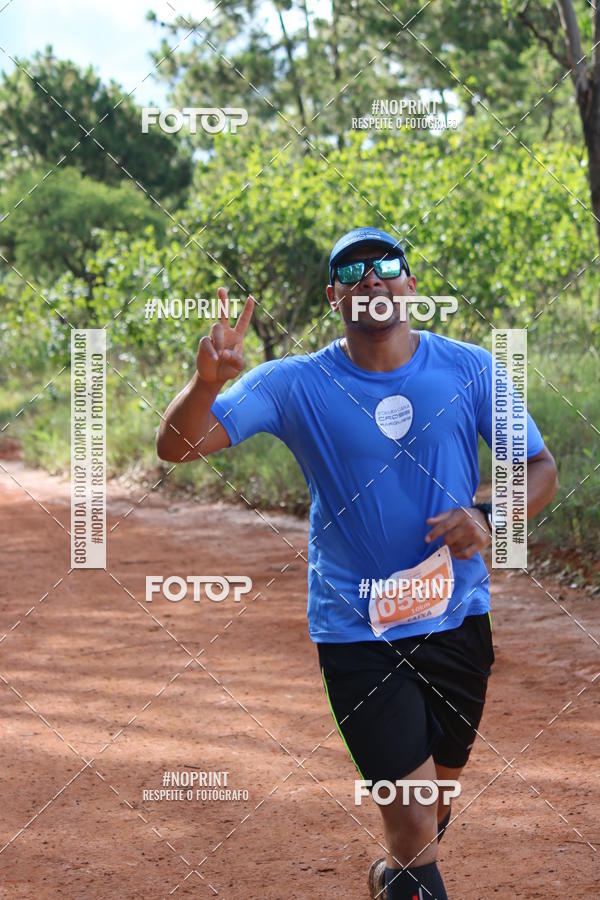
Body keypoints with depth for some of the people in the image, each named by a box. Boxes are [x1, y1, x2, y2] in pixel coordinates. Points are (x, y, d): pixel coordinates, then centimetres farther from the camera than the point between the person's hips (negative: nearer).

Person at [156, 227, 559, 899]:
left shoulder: (469, 369, -1)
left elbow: (540, 468, 4)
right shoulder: (295, 385, -7)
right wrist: (207, 381, -35)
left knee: (441, 788, 20)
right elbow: (176, 447, -14)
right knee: (414, 824, -11)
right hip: (355, 633, -3)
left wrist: (487, 517, -16)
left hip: (457, 615, 3)